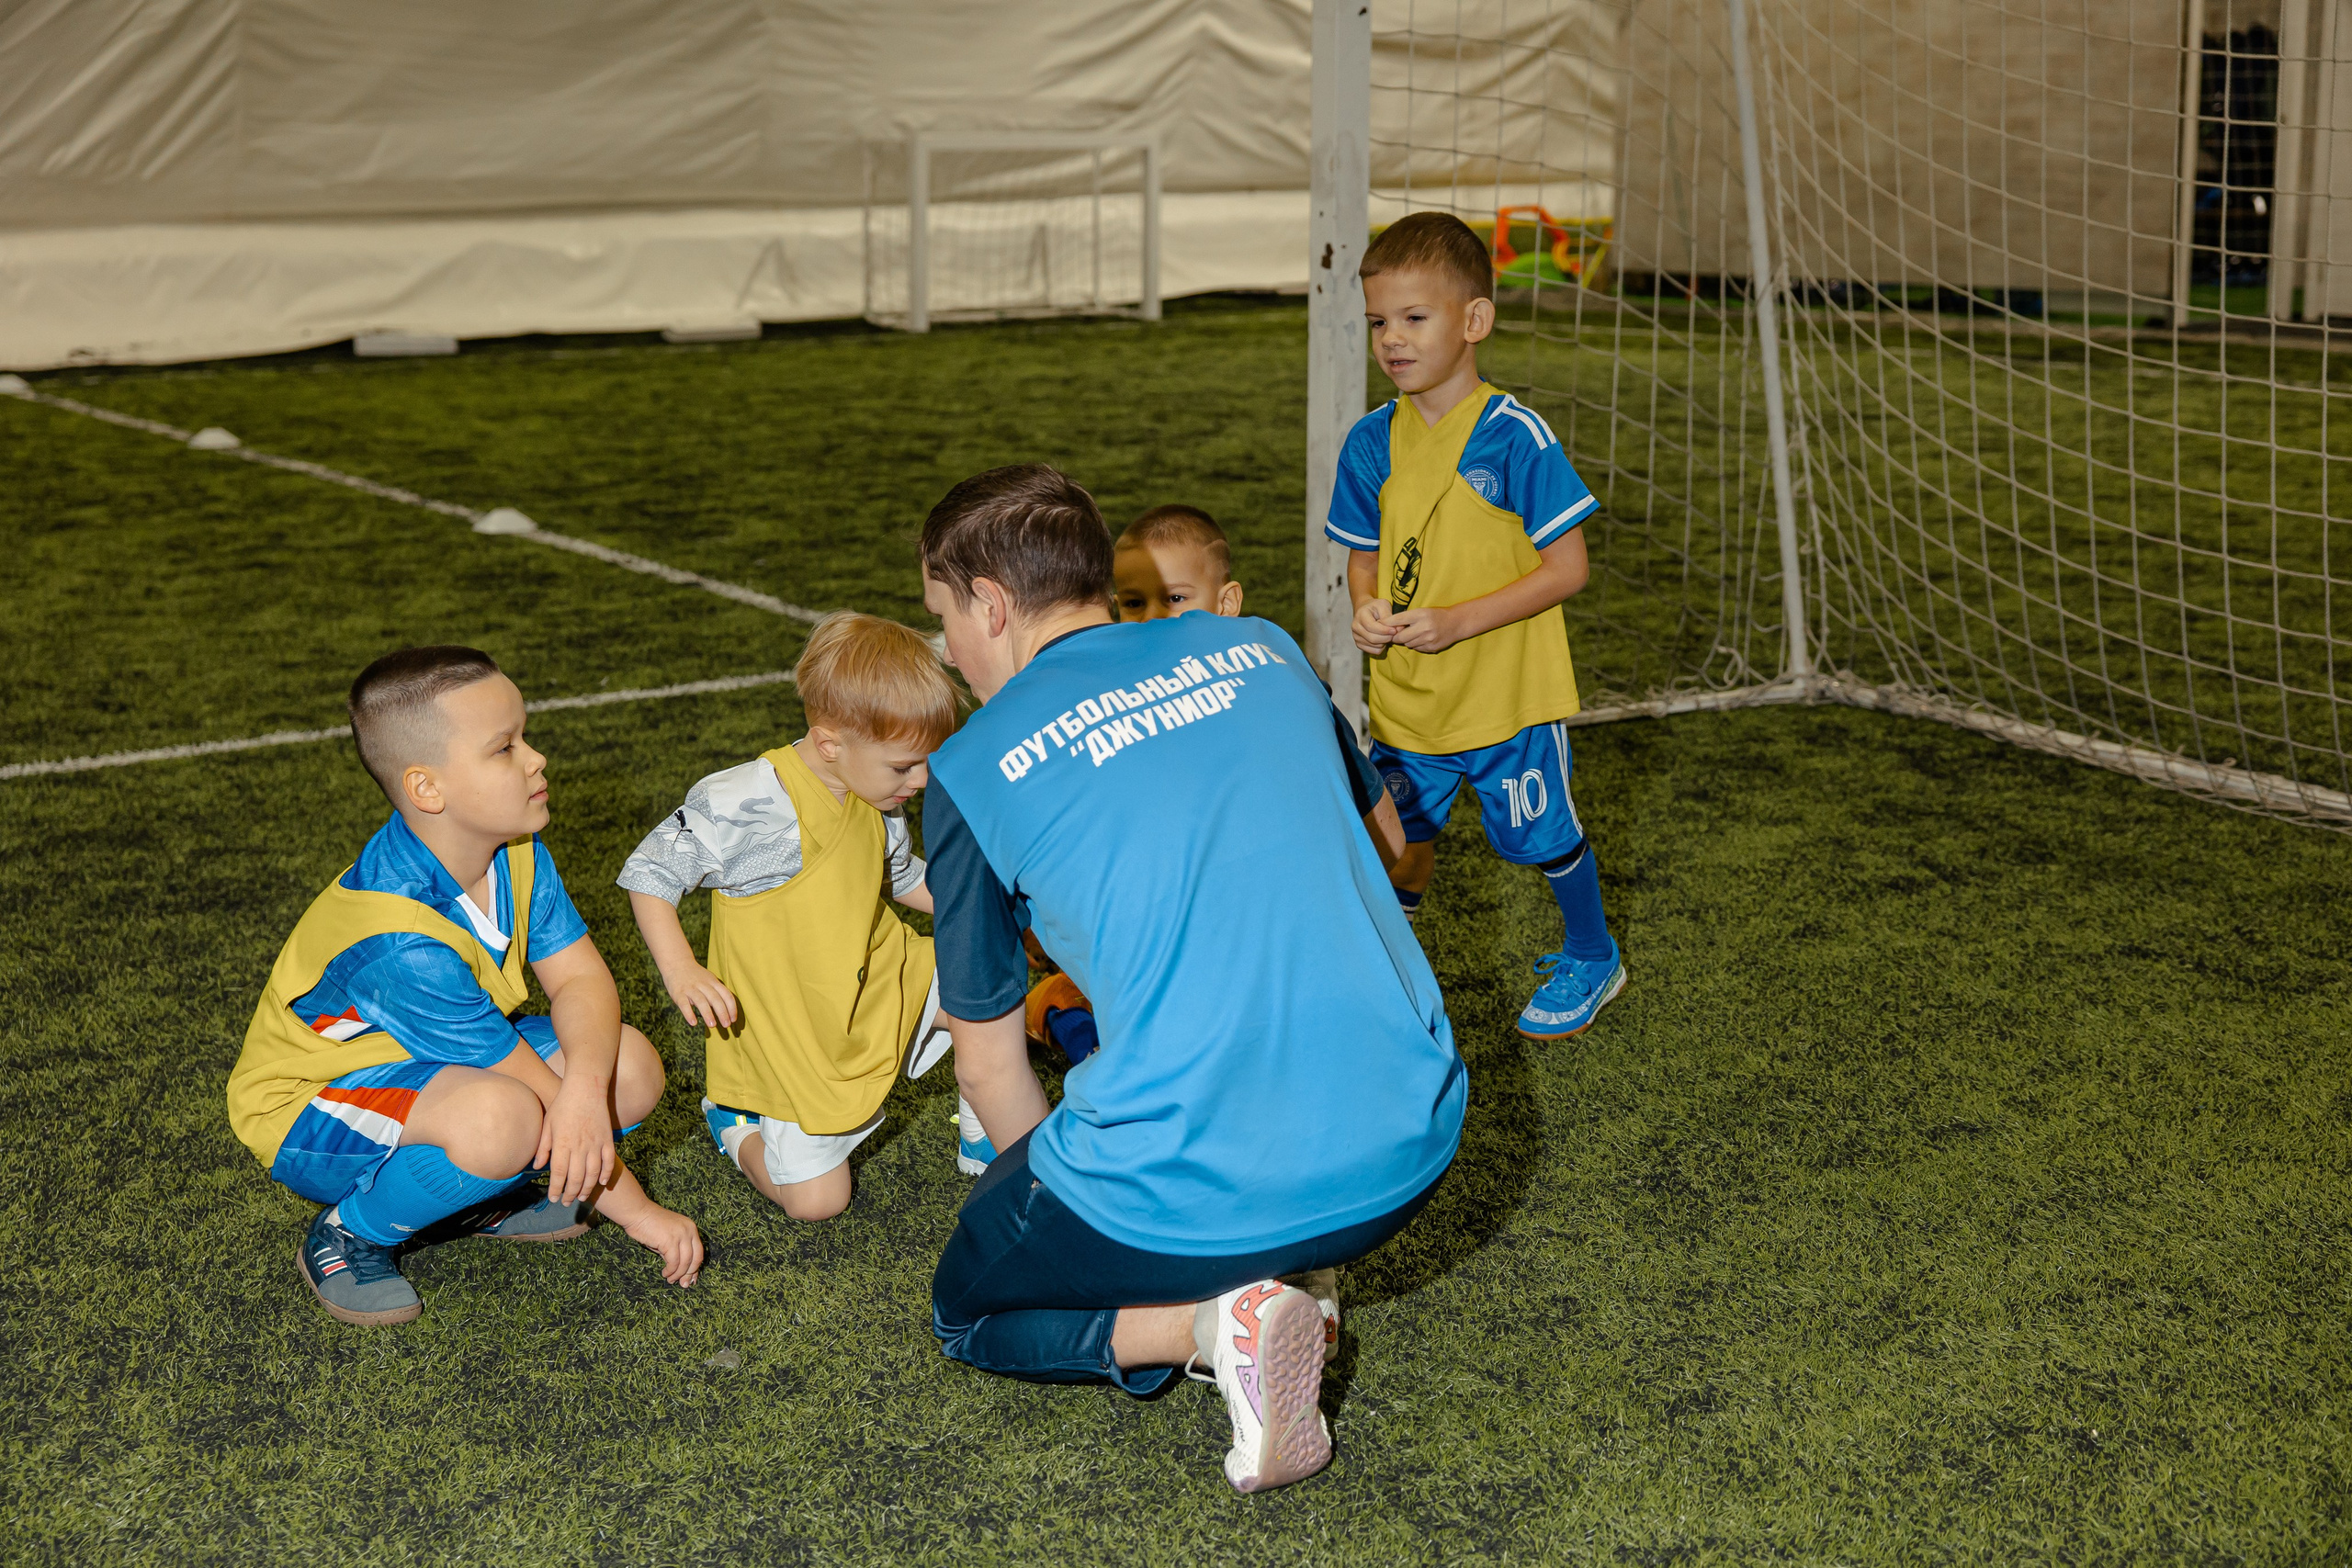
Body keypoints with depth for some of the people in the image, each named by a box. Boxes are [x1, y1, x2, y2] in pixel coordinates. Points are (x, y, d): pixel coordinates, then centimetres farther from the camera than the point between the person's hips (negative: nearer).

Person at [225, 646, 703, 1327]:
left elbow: (580, 977, -11)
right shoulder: (399, 944, -34)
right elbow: (535, 1098, -28)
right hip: (309, 1110, -8)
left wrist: (586, 1086, -33)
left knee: (631, 1067, -11)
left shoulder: (515, 851, -10)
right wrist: (636, 1210, -20)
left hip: (430, 1064, 8)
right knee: (499, 1116, -38)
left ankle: (473, 1191, 9)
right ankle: (351, 1232, -11)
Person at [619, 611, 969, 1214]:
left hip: (876, 989, 6)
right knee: (816, 1200, -8)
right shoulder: (743, 803, -26)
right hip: (791, 1030, -6)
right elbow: (650, 875, -17)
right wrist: (681, 971, -29)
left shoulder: (879, 802, -2)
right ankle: (736, 1119, 21)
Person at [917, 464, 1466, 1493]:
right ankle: (1298, 1271, 15)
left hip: (1191, 1194, -5)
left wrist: (1048, 1185, 30)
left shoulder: (975, 770, 0)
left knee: (969, 1314, 25)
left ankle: (1211, 1318, -2)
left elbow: (986, 1066, 10)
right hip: (1411, 1146, 5)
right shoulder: (1263, 650, 11)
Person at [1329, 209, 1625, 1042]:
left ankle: (1591, 958, 37)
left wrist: (1457, 621, -24)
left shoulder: (1513, 436, -17)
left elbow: (1567, 566, -16)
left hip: (1507, 695, -4)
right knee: (1400, 845, 14)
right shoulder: (1372, 442, -1)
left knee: (1548, 841, 12)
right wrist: (1367, 607, -12)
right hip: (1403, 697, 4)